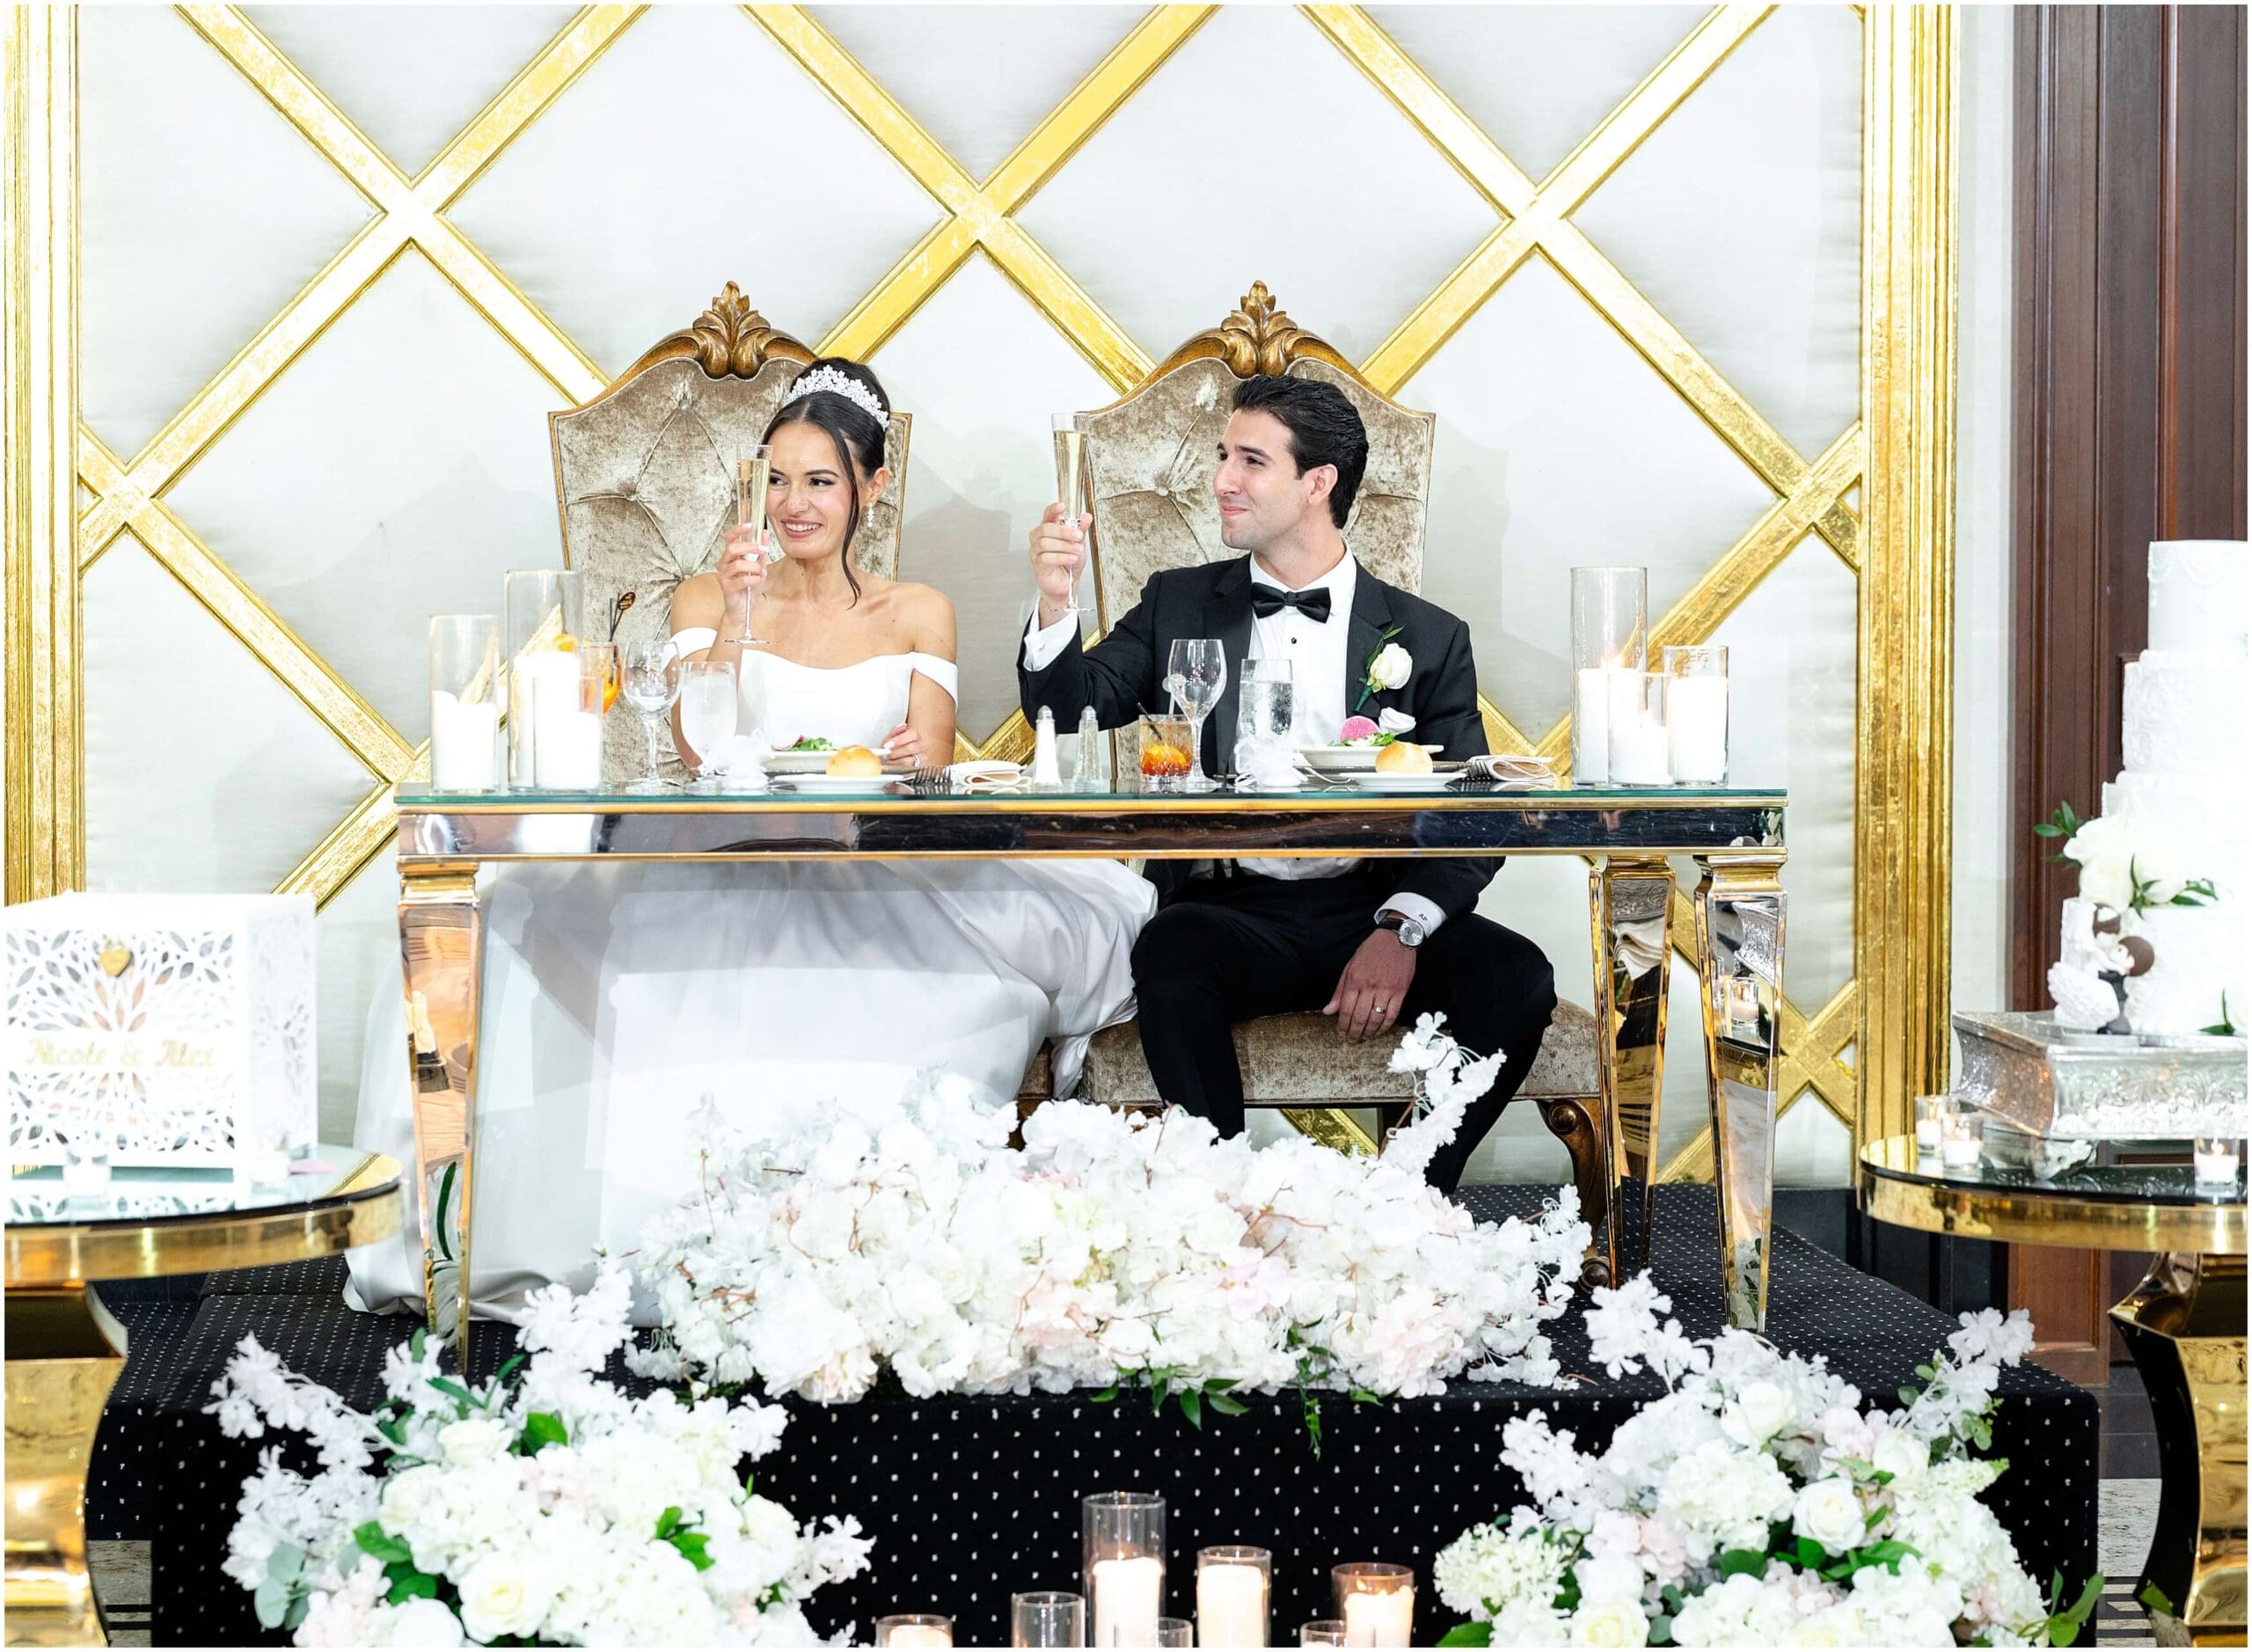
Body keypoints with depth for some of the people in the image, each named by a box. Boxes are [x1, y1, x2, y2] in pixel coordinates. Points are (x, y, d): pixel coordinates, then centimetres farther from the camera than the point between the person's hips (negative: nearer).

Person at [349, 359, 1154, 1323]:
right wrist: (733, 620, -10)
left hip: (874, 882, 0)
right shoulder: (709, 600, 13)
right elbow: (697, 756, 0)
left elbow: (928, 774, 8)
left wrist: (907, 766, -16)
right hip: (727, 874, 0)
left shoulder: (917, 617, 15)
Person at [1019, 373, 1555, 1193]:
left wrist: (1403, 927, -14)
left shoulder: (1427, 637, 10)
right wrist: (1055, 604, -14)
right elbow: (1069, 708, 6)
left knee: (1514, 977, -27)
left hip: (1372, 910, 0)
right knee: (1172, 955, -35)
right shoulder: (1180, 605, 15)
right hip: (1230, 914, 0)